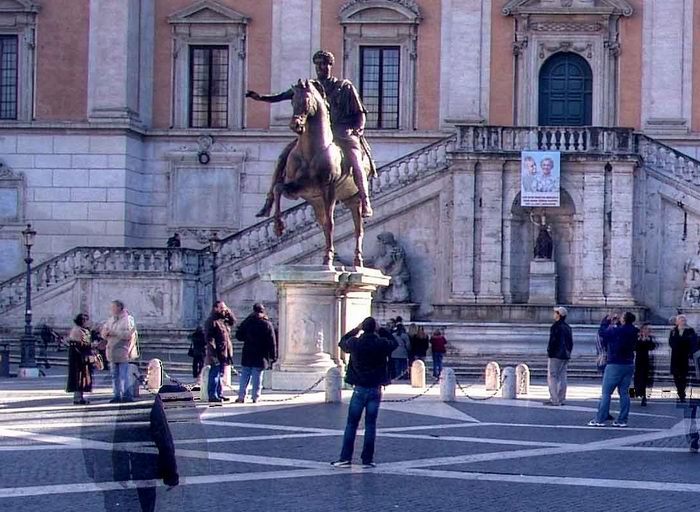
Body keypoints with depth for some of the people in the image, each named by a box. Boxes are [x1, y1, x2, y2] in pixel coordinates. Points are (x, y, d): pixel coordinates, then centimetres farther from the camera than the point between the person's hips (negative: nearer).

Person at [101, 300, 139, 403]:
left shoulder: (128, 319, -6)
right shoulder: (110, 320, 16)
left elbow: (128, 334, -18)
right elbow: (103, 333, 16)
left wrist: (114, 333, -20)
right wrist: (105, 333, -8)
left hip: (123, 351, -7)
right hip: (112, 351, 7)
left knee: (124, 375, -9)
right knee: (115, 375, 9)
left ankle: (128, 395, -4)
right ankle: (117, 395, 14)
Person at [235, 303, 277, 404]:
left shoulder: (247, 322, 0)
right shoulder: (267, 324, -5)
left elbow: (238, 336, 7)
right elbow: (272, 342, -5)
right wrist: (273, 356, 0)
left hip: (247, 355, 2)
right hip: (260, 357, -2)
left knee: (245, 376, 10)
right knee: (257, 378, 3)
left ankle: (241, 396, 7)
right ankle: (255, 397, 2)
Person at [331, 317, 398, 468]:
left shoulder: (355, 343, -7)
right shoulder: (382, 344, -8)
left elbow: (342, 342, 14)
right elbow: (395, 343, 13)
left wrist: (356, 330, 18)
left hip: (359, 389, 0)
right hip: (375, 389, 0)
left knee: (351, 424, 5)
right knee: (371, 425, 5)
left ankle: (345, 458, 2)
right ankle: (367, 459, 5)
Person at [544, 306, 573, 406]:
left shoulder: (555, 326, -12)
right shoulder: (567, 327, 13)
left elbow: (553, 341, -17)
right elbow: (571, 342, 17)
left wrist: (549, 352, -8)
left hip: (555, 356, -8)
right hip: (565, 356, 8)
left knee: (552, 377, -5)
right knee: (562, 377, 11)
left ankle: (554, 400, -11)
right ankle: (561, 399, 11)